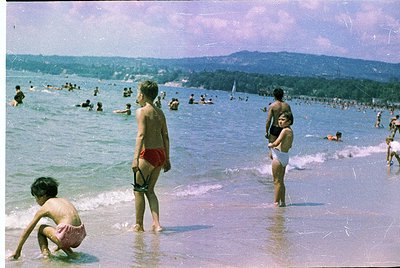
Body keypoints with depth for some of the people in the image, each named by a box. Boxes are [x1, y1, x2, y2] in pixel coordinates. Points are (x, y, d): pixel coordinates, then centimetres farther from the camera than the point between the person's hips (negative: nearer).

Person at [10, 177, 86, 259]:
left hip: (67, 236, -6)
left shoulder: (44, 208, 9)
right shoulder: (64, 200, 24)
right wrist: (59, 245, 50)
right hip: (79, 237, 6)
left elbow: (27, 230, 16)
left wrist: (17, 251, 26)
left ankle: (45, 252, 1)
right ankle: (68, 251, 17)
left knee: (41, 229, 19)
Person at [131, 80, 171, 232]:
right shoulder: (160, 112, 13)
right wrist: (167, 159, 19)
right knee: (150, 190, 17)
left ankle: (139, 226, 15)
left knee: (138, 190, 8)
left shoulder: (141, 111, -8)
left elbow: (141, 135, -19)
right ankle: (156, 224, 8)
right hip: (161, 154, 7)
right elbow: (165, 136, 14)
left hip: (148, 154, -7)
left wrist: (135, 158, -23)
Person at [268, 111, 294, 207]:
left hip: (279, 157, -10)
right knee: (281, 181, 17)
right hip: (285, 157, 10)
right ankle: (282, 202, 23)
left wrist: (270, 145, -7)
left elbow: (276, 143, -27)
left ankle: (276, 202, 1)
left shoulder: (285, 130, -16)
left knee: (277, 181, -3)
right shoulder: (290, 131, 12)